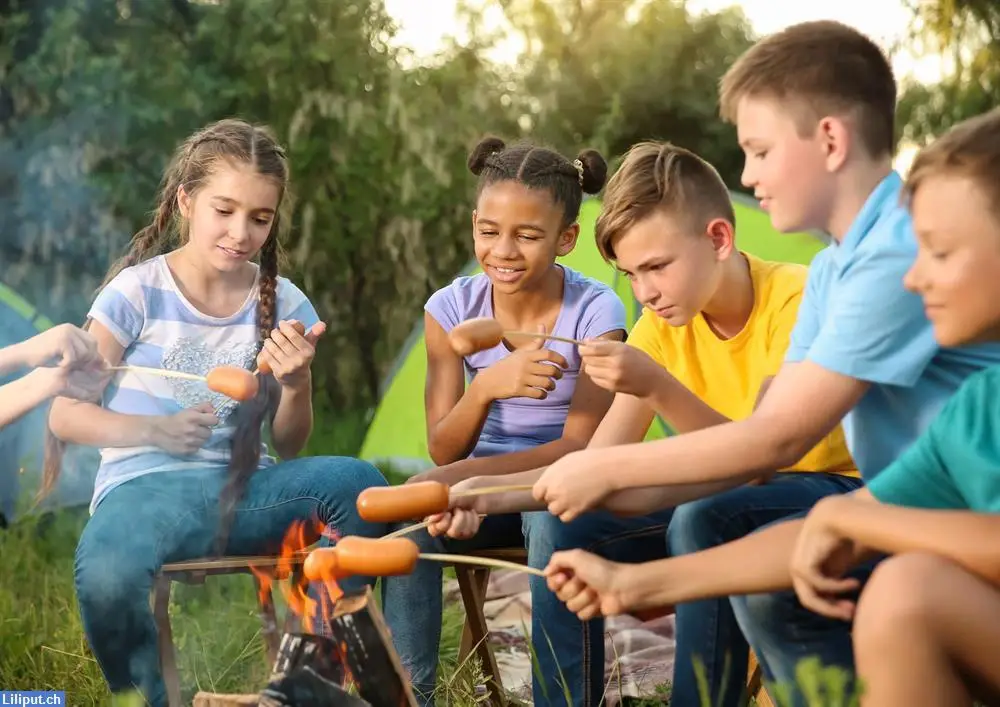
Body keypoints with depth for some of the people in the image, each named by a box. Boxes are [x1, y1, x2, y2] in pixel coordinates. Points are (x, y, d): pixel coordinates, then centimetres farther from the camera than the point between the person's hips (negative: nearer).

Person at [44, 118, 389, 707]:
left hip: (240, 488, 3)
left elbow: (289, 448, 9)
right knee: (105, 578, -39)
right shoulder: (137, 291, -2)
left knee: (357, 482, -28)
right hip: (146, 487, -3)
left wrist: (296, 384, -13)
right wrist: (154, 431, -21)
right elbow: (65, 415, -3)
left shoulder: (282, 304, 6)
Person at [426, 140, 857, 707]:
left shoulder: (796, 300, -21)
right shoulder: (664, 323, -2)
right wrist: (493, 494, -20)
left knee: (701, 522, -35)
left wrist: (657, 386, -41)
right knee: (562, 526, -11)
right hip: (730, 497, 7)